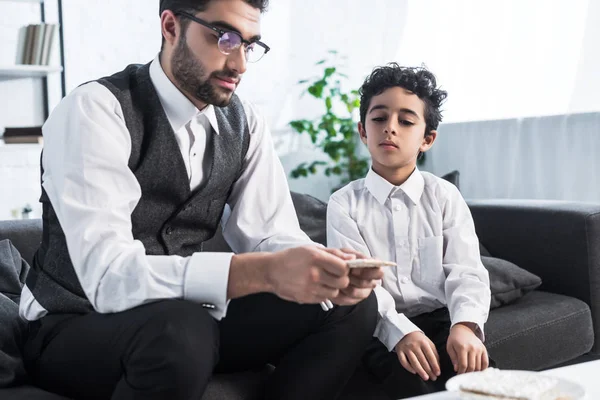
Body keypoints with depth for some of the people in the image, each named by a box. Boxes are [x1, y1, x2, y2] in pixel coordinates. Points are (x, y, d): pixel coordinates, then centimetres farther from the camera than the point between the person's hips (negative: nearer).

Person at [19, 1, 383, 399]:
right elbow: (107, 275, -32)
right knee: (181, 329, -39)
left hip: (183, 316, 6)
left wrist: (325, 269, -27)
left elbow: (270, 235, -4)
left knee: (352, 305, -9)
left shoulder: (244, 123, -1)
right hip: (77, 330, -6)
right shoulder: (94, 110, -21)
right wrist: (264, 272, -43)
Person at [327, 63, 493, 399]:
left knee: (471, 363, -27)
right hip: (382, 328, -2)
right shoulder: (345, 204, 0)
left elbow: (465, 271, -6)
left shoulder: (445, 197, 5)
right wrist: (400, 332, -30)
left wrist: (465, 325, -27)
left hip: (440, 318, 2)